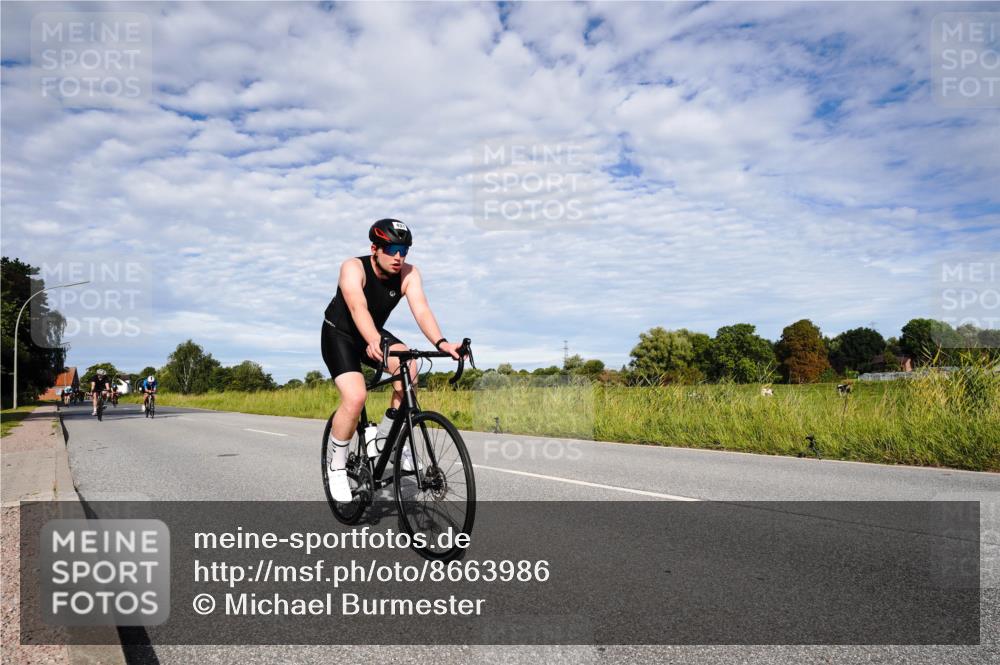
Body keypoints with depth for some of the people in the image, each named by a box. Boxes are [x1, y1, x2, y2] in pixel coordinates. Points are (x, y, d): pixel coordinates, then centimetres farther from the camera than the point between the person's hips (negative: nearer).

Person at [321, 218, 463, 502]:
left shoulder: (409, 273, -17)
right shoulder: (353, 268, -27)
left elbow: (421, 309, -31)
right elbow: (358, 308, -44)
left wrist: (441, 343, -50)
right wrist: (374, 342, -63)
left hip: (375, 334, 4)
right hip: (339, 334, -4)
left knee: (407, 366, -27)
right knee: (355, 396, -26)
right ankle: (336, 465, -3)